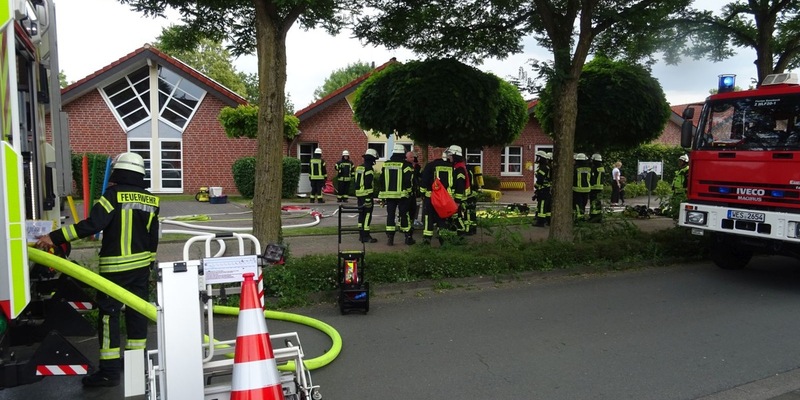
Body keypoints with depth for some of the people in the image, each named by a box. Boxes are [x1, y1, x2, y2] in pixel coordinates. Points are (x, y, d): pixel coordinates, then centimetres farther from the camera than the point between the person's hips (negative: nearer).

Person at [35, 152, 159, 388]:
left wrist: (55, 237, -20)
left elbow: (92, 225, -22)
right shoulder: (150, 200, 7)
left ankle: (109, 371, 4)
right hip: (141, 265, 6)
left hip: (116, 268, -6)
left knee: (109, 315, 1)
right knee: (137, 310, 15)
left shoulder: (114, 195, -12)